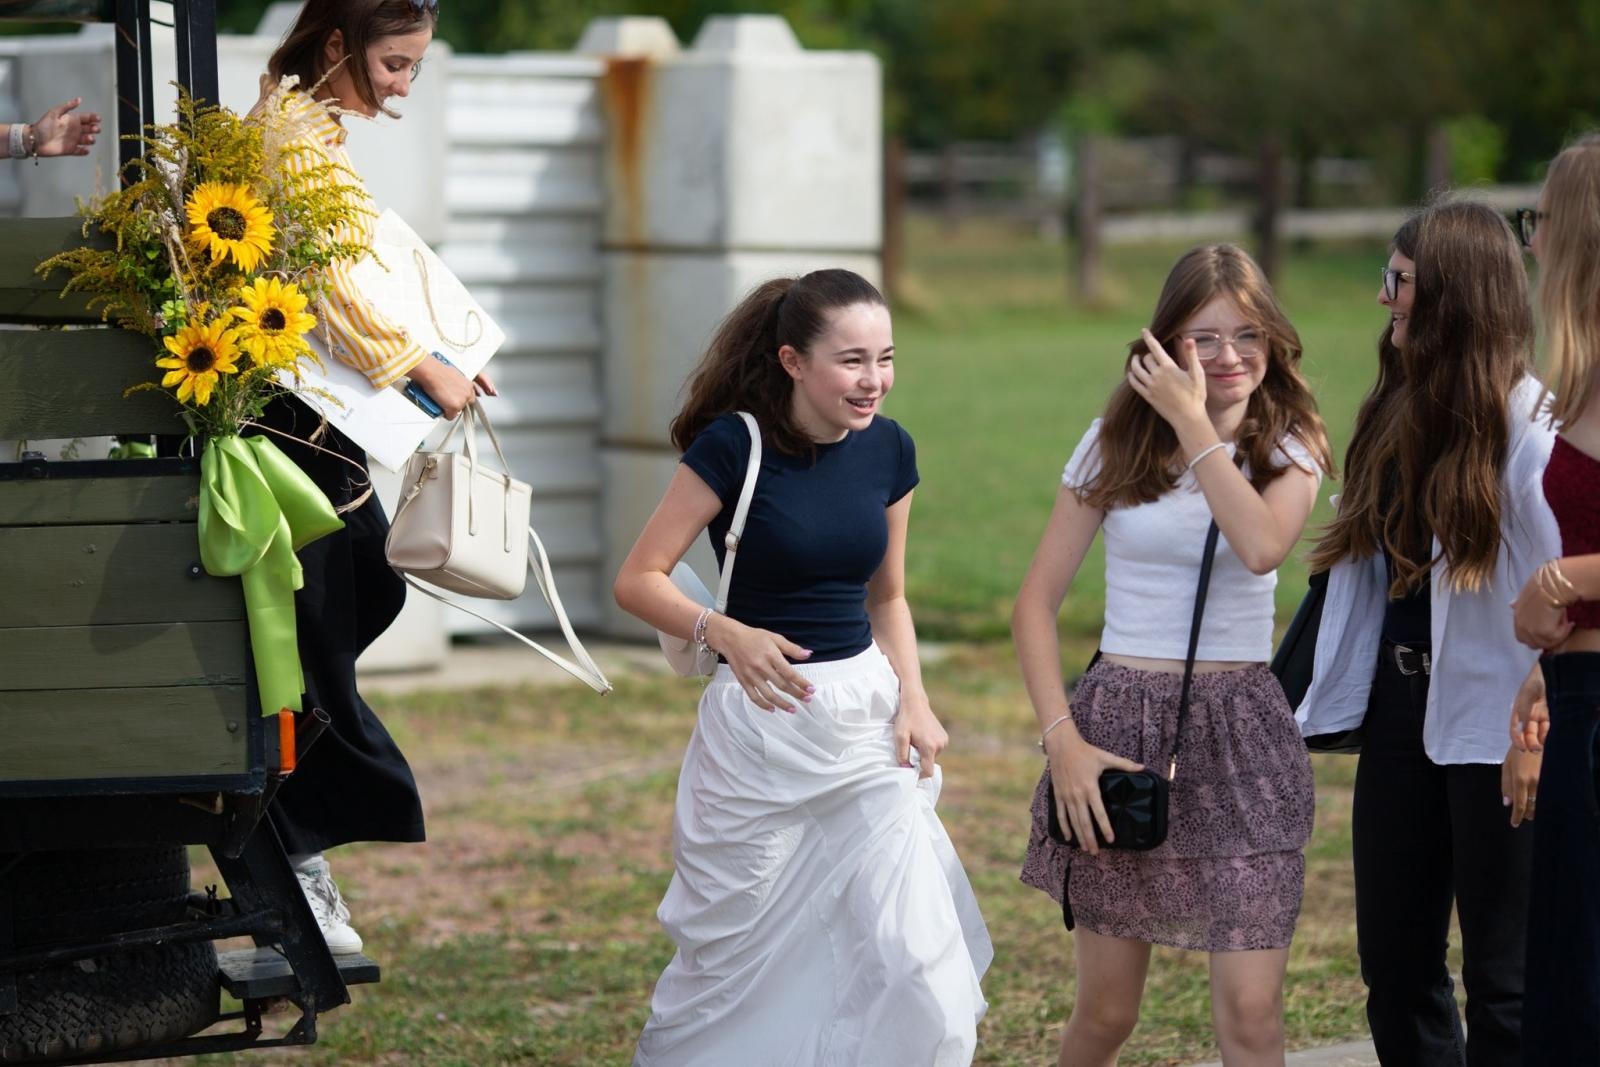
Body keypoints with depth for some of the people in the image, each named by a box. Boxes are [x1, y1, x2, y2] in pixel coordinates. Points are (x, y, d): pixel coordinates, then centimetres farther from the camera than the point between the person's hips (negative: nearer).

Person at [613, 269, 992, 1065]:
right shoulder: (735, 445, -13)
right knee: (735, 957, 10)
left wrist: (913, 698, -1)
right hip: (761, 722, -4)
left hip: (865, 721, 4)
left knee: (916, 959, -6)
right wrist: (724, 632, -28)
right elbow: (637, 580, -11)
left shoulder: (888, 449, 2)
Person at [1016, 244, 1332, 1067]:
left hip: (1240, 732, 0)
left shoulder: (1290, 450, 4)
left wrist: (1195, 423, -14)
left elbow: (1261, 547, -20)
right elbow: (1037, 601, 3)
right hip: (1119, 725, 0)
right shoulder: (1116, 443, 4)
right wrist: (1061, 736, -9)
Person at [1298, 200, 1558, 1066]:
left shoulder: (1528, 418, -12)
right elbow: (1364, 566, 13)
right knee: (1394, 961, 11)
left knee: (1502, 977, 0)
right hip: (1402, 704, 8)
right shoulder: (1397, 411, 11)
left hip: (1492, 723, -8)